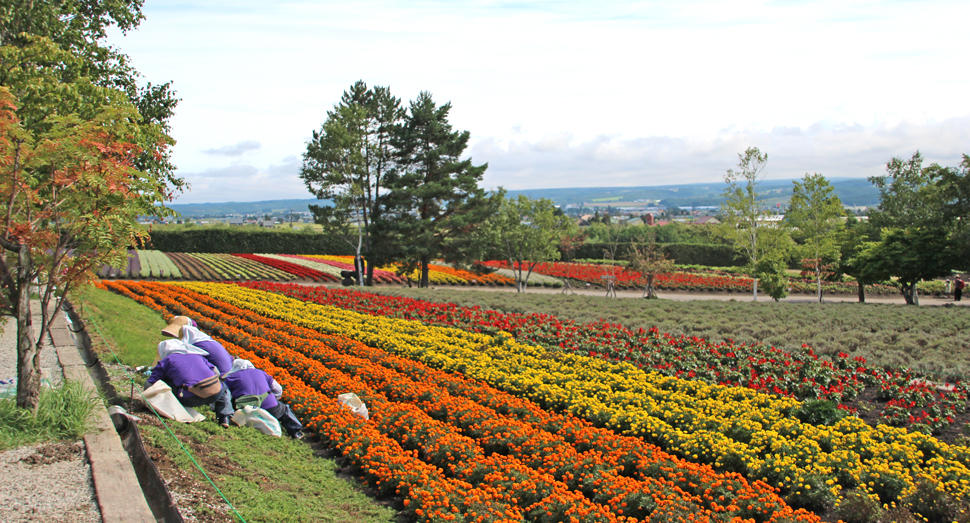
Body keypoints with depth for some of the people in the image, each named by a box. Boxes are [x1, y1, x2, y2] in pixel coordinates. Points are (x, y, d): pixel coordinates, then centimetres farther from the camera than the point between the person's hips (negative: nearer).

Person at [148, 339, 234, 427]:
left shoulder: (164, 361, 17)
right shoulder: (197, 355, 28)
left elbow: (149, 385, 14)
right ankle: (225, 416, 14)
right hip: (216, 393, 4)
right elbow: (216, 372, 27)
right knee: (224, 388, 37)